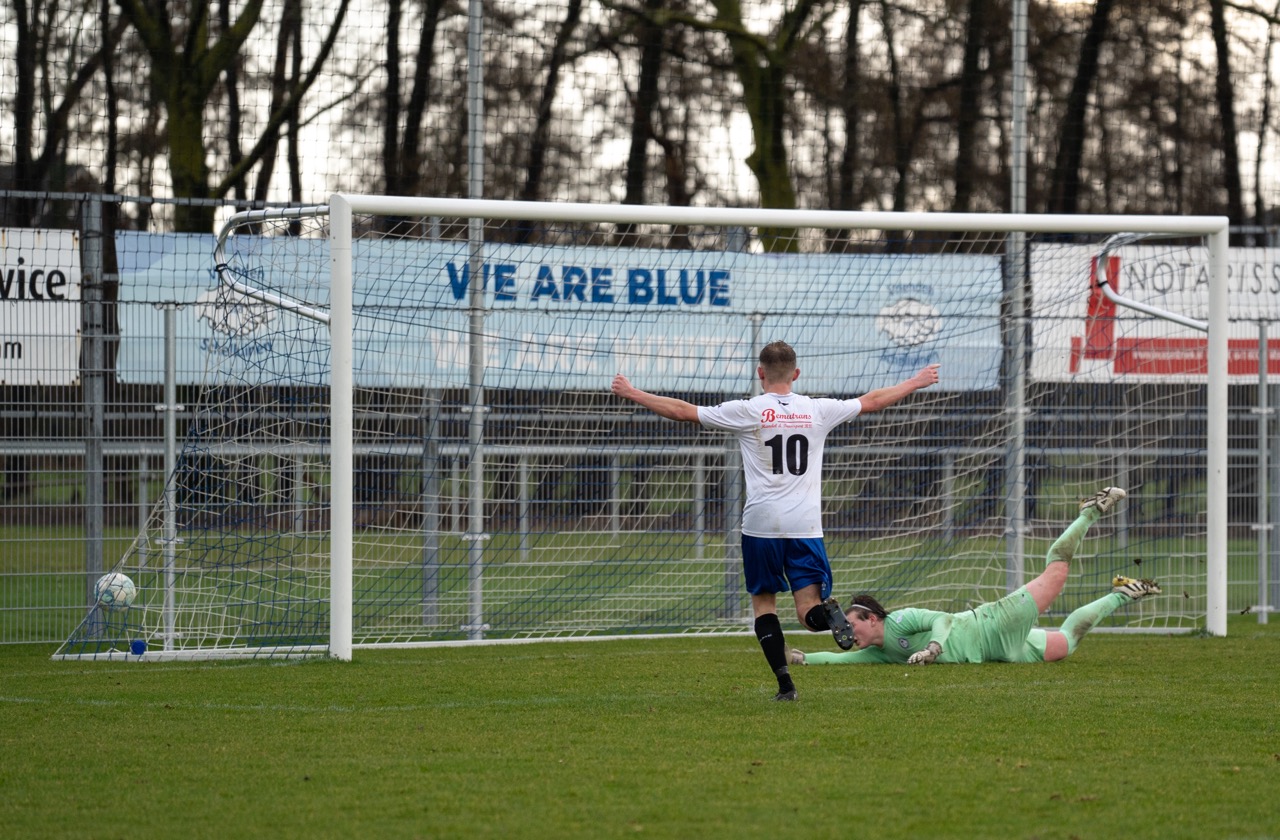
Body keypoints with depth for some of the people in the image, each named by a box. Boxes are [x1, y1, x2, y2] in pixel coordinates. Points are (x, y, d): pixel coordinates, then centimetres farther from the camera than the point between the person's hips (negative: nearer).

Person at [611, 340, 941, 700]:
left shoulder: (747, 411, -1)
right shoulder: (818, 410, 6)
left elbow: (682, 411, 2)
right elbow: (872, 401, 20)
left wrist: (632, 393, 13)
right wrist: (917, 383, 35)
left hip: (761, 525, -1)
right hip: (806, 525, 1)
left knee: (763, 601, 13)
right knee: (809, 612, 1)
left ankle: (784, 681, 0)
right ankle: (828, 611, -35)